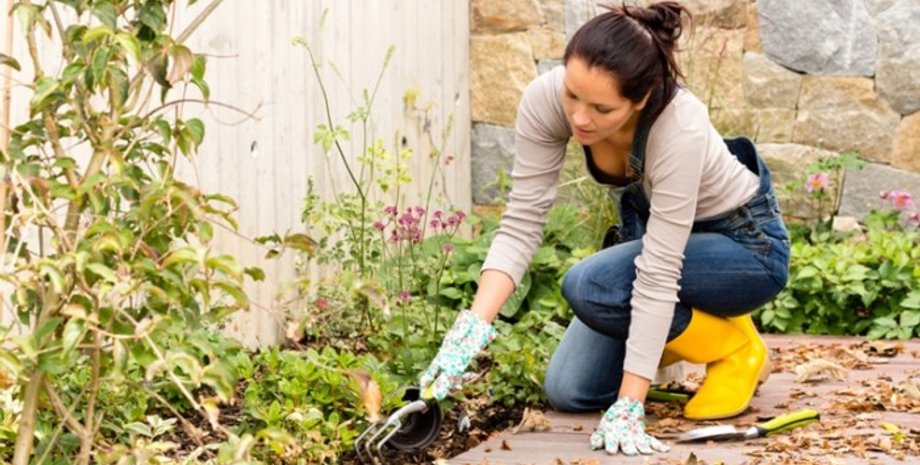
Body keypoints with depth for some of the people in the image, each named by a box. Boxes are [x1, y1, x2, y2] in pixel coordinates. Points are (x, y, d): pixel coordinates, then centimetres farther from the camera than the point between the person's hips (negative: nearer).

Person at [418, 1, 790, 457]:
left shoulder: (679, 127, -40)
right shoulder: (546, 99, -26)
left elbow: (658, 275, -38)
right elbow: (521, 223, -23)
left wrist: (628, 407, -38)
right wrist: (473, 325, -37)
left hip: (745, 241, -5)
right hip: (649, 224, 5)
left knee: (589, 286, -30)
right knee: (568, 391, -3)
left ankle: (735, 348, -5)